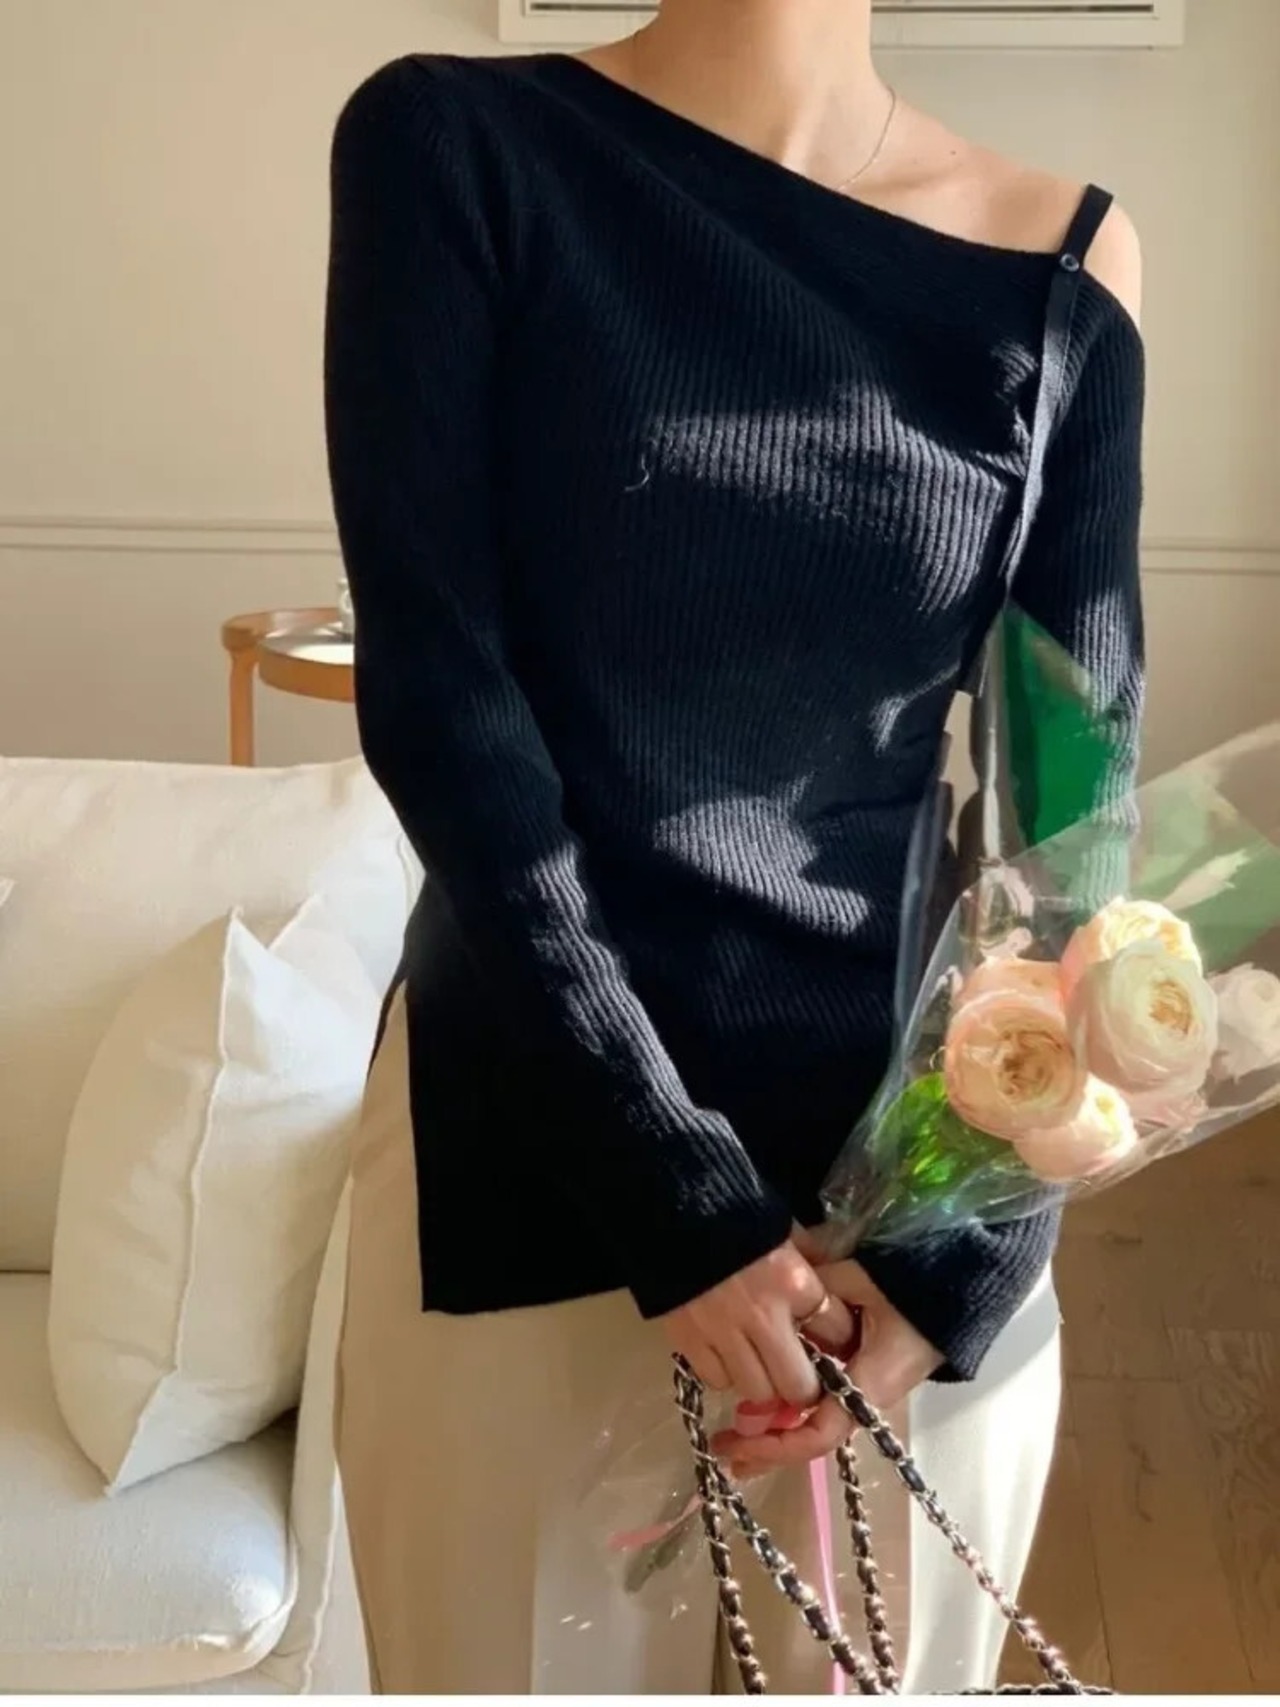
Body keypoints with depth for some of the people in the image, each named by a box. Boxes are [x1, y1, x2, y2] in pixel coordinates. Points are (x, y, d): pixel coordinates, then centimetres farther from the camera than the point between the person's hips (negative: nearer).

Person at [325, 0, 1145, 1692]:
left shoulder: (1057, 265, 0)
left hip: (918, 1149, 2)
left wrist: (967, 1254, -9)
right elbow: (432, 687, -12)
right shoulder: (455, 147, -5)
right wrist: (670, 1189, -14)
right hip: (533, 1152, -1)